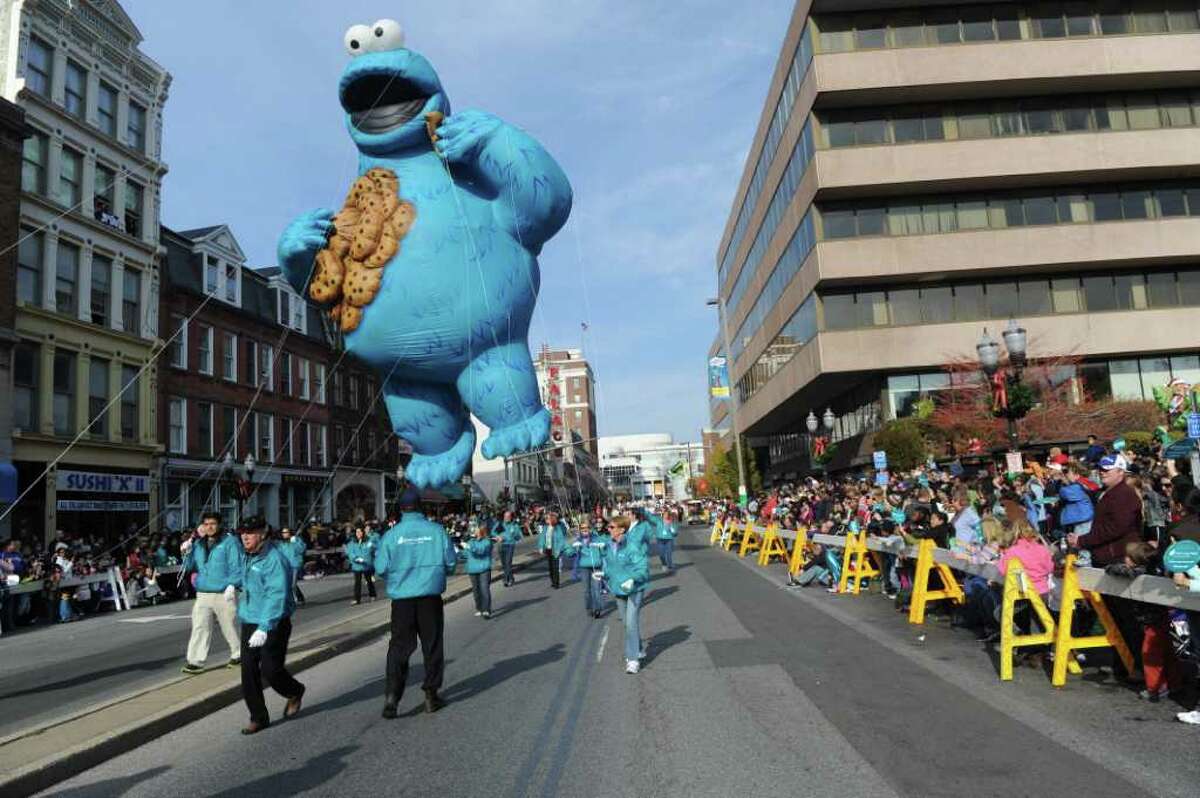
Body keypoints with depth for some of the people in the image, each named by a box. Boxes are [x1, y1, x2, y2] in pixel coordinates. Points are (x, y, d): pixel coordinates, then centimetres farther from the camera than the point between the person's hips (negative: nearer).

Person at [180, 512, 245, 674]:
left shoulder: (230, 542, -5)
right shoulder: (197, 544, 11)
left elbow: (238, 566, -11)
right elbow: (189, 567, 15)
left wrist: (232, 585, -21)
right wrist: (187, 553, -2)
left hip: (224, 595, -4)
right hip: (202, 594, 4)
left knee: (229, 627, 8)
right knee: (199, 627, -5)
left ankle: (238, 654, 26)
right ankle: (196, 661, -1)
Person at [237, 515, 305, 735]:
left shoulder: (274, 558, -21)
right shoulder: (249, 556, 8)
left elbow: (277, 596, -27)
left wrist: (264, 628, -31)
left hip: (273, 625, -8)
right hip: (249, 622, 8)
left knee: (270, 670, -4)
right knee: (248, 671, 4)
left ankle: (295, 693, 27)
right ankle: (258, 717, 17)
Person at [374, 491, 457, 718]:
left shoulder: (392, 534, -5)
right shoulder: (436, 530, -5)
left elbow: (381, 568, -4)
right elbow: (450, 563, -1)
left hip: (402, 597, 0)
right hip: (430, 595, 0)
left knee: (399, 646, 8)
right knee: (432, 645, 12)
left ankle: (392, 695, -2)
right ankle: (431, 694, 18)